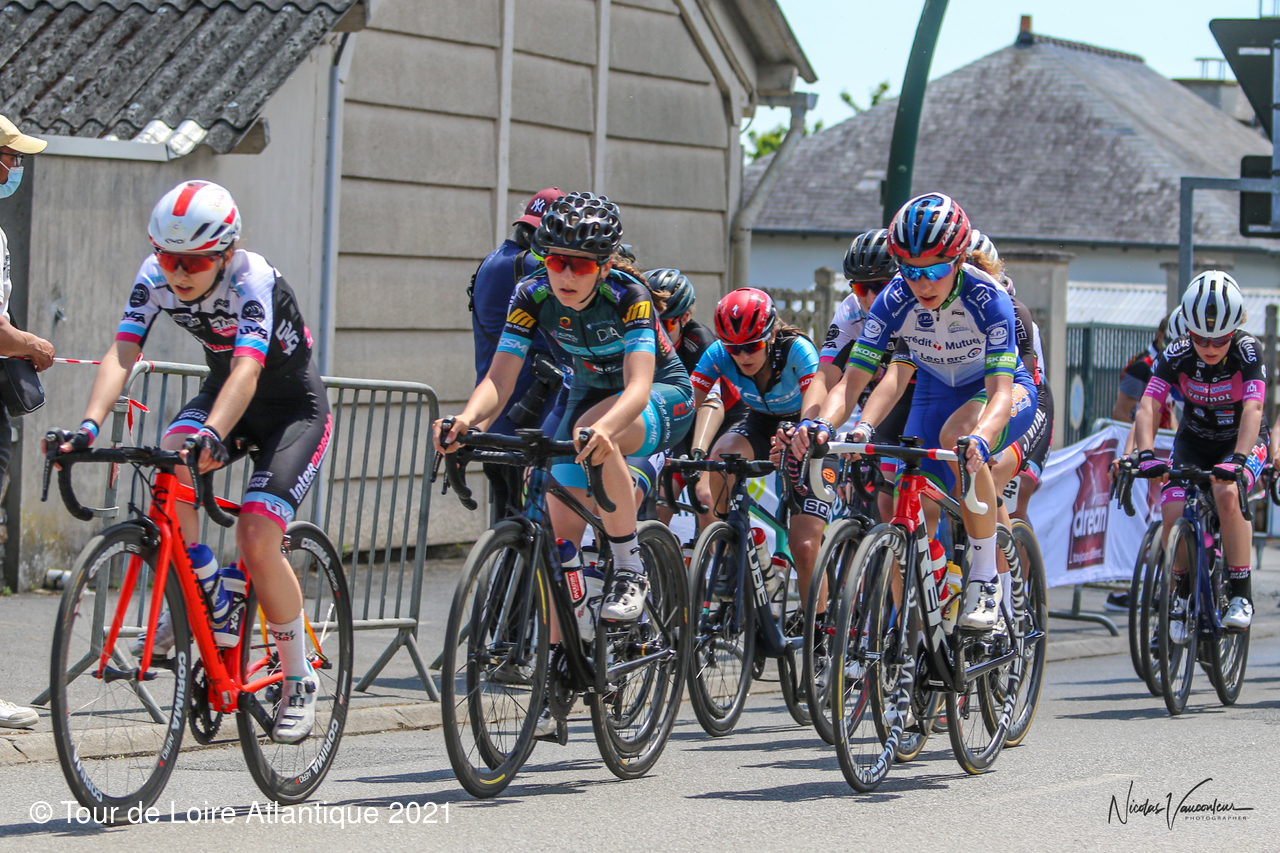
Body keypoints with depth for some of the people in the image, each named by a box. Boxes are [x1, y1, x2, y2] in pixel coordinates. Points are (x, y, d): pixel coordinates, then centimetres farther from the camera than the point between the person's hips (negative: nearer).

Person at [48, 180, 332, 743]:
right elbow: (122, 353, -26)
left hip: (294, 408, -5)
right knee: (170, 458, -29)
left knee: (257, 540, -20)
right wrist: (89, 426, -43)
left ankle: (299, 681, -2)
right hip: (222, 394, 5)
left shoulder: (252, 279, -31)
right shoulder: (155, 277, -17)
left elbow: (247, 369, -44)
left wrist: (213, 435, -62)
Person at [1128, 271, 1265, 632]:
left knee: (1227, 494, -33)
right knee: (1173, 513, -21)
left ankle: (1241, 594, -22)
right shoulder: (1177, 354, -21)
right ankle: (1181, 592, 4)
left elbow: (1253, 409, -38)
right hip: (1194, 441, 2)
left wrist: (1238, 460, -54)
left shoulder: (1247, 350, -26)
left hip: (1243, 439, -2)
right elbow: (1148, 406, -31)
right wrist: (1146, 454, -49)